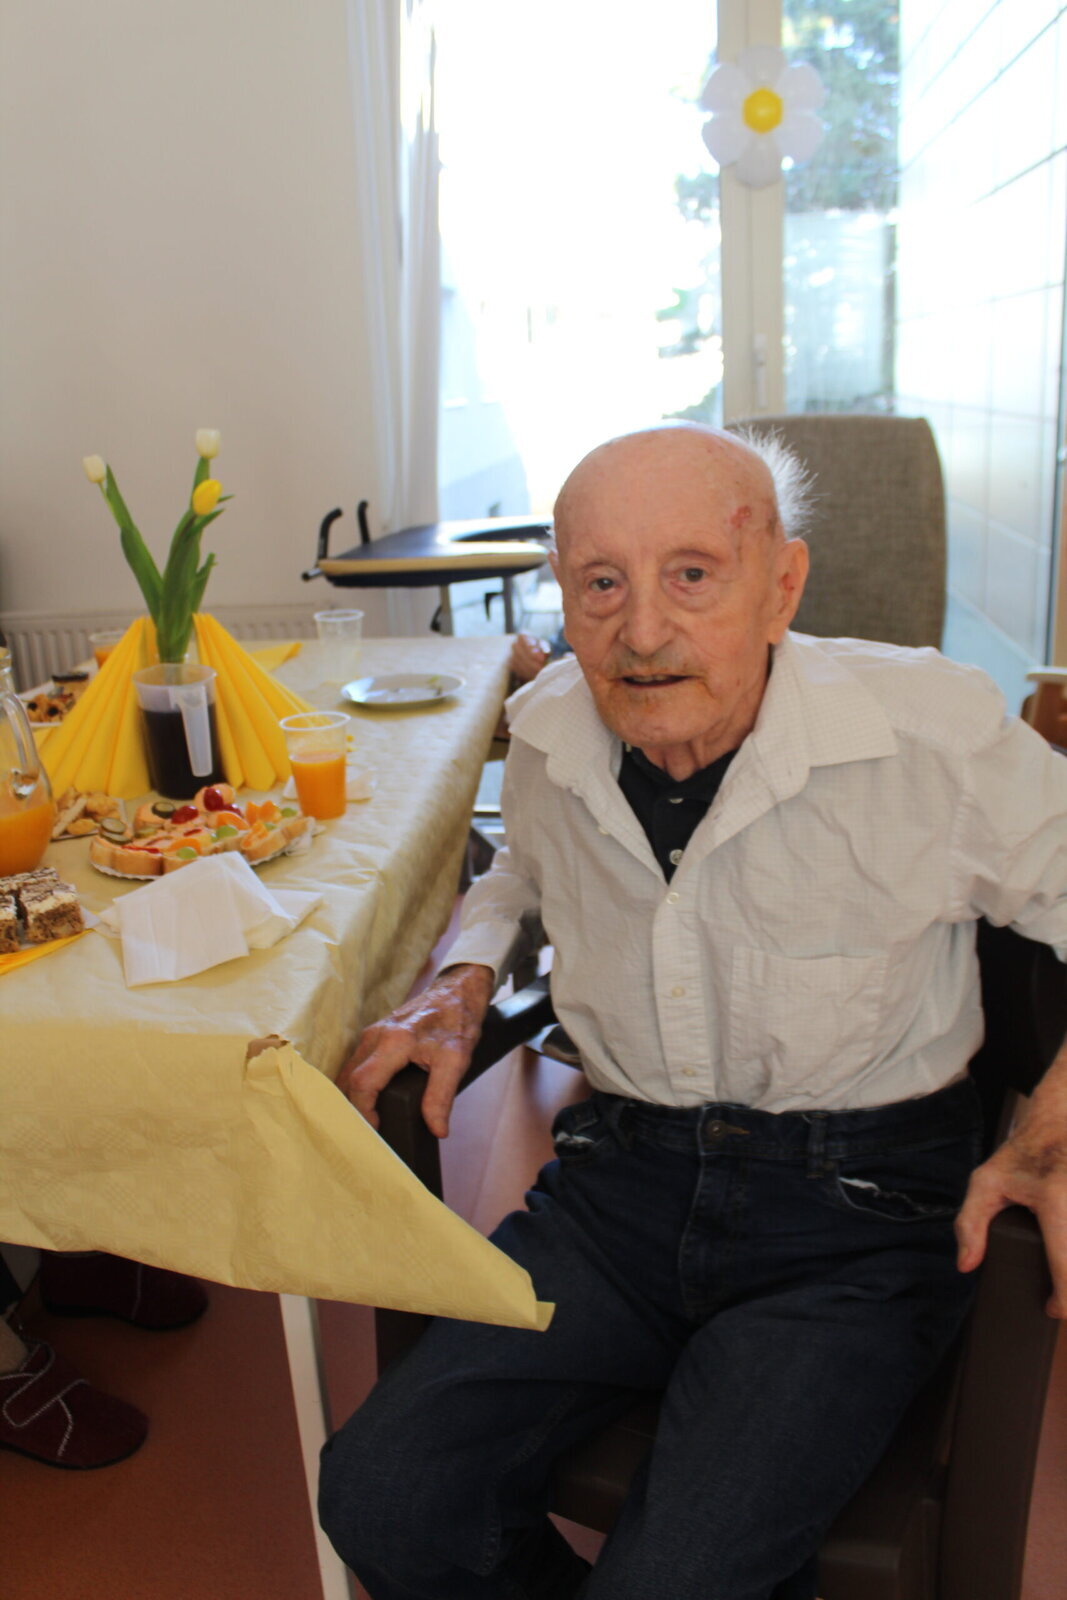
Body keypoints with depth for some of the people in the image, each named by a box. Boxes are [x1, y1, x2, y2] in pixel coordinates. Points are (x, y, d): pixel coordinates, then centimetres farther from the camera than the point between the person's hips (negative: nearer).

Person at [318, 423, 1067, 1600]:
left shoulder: (934, 735, -15)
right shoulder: (548, 733, -1)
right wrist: (460, 988, 3)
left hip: (856, 1205, -3)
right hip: (621, 1179, 4)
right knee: (382, 1504, -9)